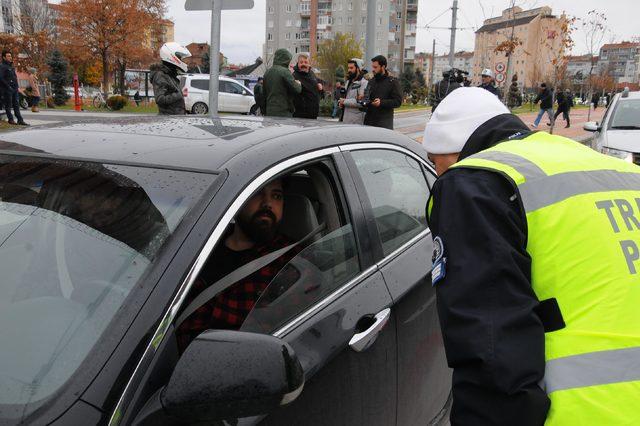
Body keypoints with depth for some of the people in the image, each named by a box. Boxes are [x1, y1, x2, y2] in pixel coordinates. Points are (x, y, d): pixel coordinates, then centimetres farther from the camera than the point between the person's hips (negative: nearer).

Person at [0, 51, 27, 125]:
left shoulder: (11, 66, 18)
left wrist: (17, 86, 13)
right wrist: (8, 86, -19)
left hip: (14, 89, 8)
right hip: (7, 90, -8)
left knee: (16, 105, 5)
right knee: (8, 105, 1)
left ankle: (20, 120, 5)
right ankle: (10, 119, 6)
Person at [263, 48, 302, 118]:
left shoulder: (267, 72, 14)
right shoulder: (284, 71, -11)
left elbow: (264, 93, 19)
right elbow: (296, 90, -13)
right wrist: (299, 84, 9)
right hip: (283, 112, -8)